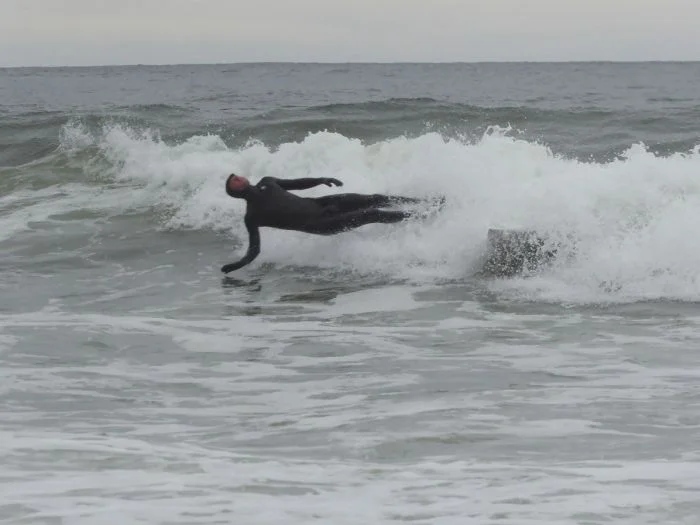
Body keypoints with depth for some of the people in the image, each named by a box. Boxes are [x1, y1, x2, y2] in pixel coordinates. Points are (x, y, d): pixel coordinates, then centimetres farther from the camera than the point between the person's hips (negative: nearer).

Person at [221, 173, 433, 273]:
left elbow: (295, 184, 19)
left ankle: (421, 202, 14)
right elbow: (255, 249, -9)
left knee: (370, 200, -1)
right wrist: (239, 265, -26)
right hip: (316, 224, -6)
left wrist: (320, 181, 8)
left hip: (316, 204, 6)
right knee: (371, 215, -13)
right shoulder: (252, 216, -10)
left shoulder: (265, 183, 8)